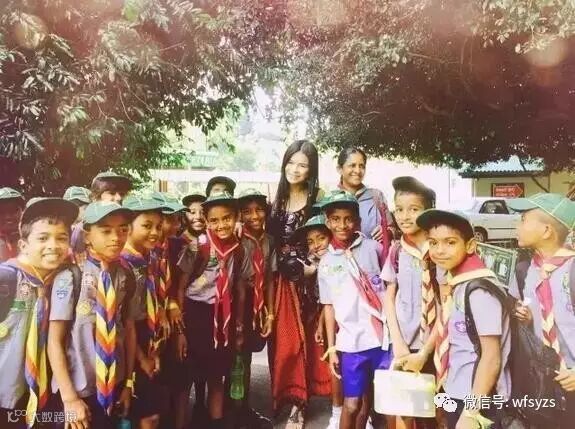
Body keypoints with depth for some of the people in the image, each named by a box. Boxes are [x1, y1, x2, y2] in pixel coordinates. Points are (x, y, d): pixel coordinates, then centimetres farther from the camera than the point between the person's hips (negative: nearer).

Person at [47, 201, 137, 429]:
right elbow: (55, 341, -13)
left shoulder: (126, 277, -3)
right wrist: (69, 397, -12)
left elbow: (129, 329, 5)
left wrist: (128, 382, 9)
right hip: (78, 389, -4)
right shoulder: (70, 278, -17)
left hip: (113, 387, 4)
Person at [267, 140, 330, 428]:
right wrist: (280, 262, -8)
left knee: (302, 338, 1)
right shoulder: (278, 199, 9)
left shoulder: (318, 200, -4)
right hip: (281, 279, 4)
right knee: (283, 338, 7)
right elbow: (270, 239, 8)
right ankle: (289, 397, 23)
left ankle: (298, 403, 12)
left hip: (306, 278, -3)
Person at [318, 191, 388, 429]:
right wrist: (331, 348, 5)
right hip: (351, 342, 0)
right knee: (352, 405, 5)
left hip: (384, 337, 0)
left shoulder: (373, 247, -1)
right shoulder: (326, 262, 4)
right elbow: (329, 307, 7)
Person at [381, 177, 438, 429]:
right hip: (404, 345, 2)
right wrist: (398, 343, -5)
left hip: (434, 346, -2)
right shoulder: (396, 252, 1)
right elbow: (389, 298, 5)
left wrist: (424, 353, -10)